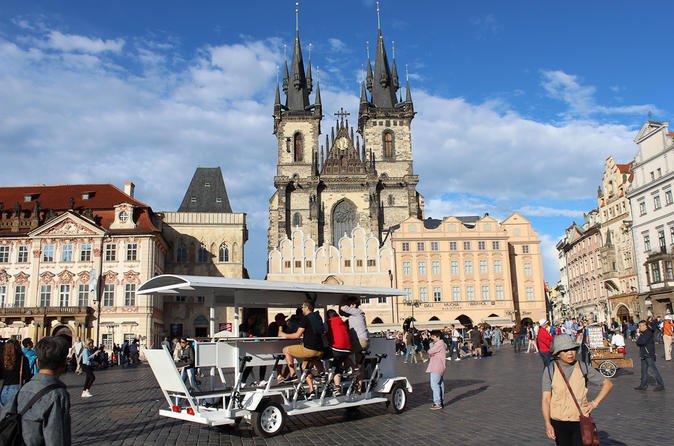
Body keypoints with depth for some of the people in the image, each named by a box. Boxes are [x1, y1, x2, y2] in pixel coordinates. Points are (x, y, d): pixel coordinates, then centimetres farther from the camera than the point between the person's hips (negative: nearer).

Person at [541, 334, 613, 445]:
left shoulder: (583, 368, 0)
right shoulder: (550, 370, -4)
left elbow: (608, 384, 12)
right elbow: (546, 399, -5)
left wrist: (594, 403, 2)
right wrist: (548, 424, -14)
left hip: (580, 421, 0)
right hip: (558, 423, 0)